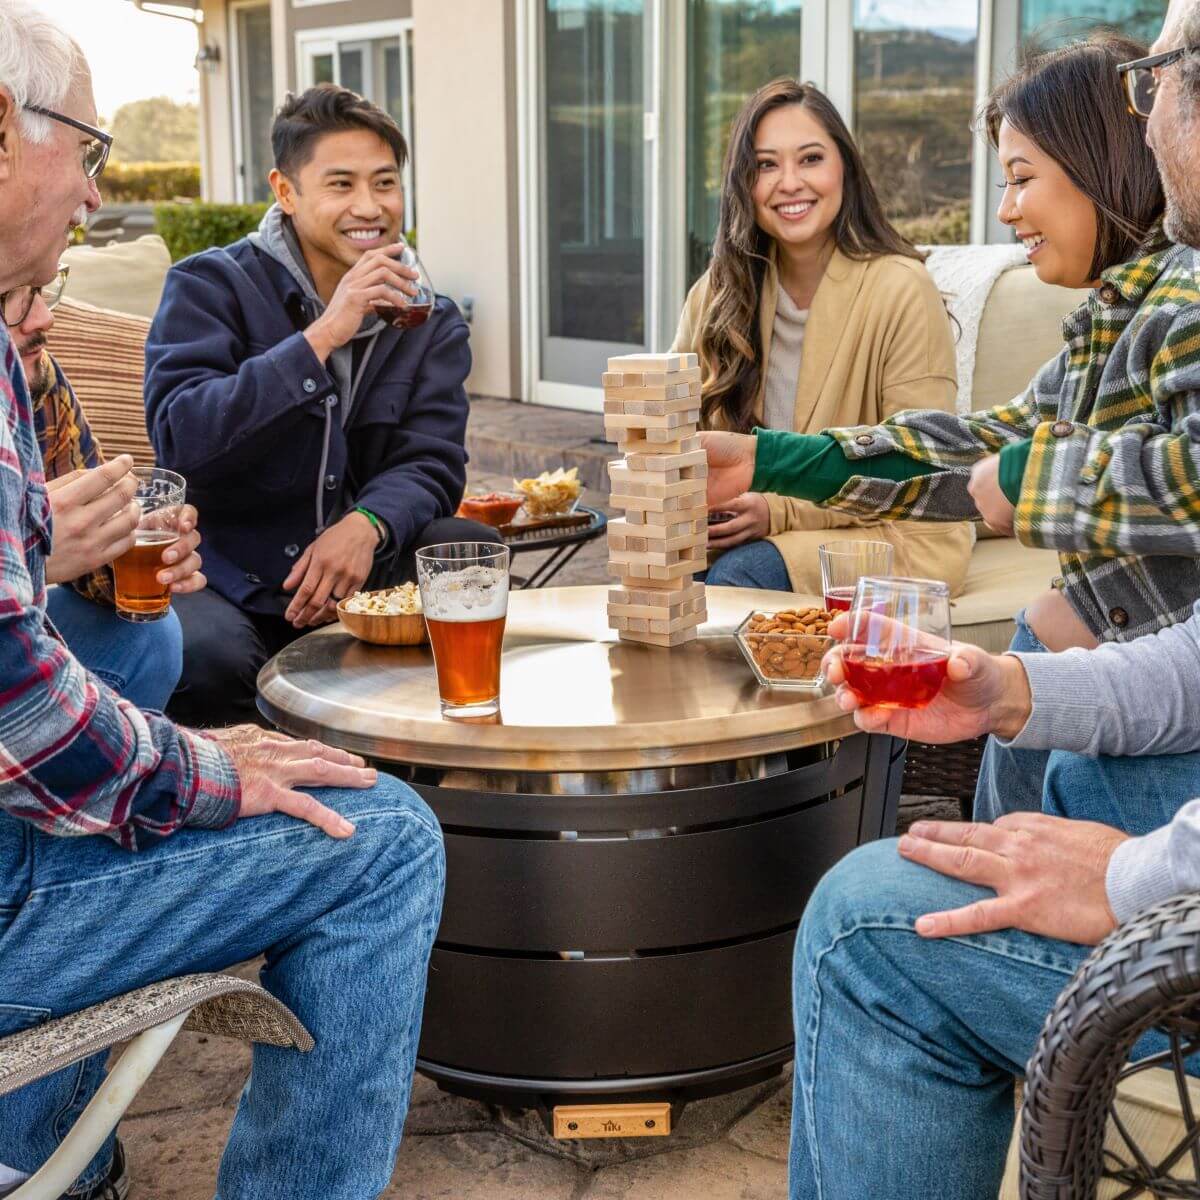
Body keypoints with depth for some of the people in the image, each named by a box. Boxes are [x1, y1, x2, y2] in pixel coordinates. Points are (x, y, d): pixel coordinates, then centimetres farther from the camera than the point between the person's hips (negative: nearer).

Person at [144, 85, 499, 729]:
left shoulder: (430, 319, 9)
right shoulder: (209, 287, -5)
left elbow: (433, 462, -2)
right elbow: (181, 442, -20)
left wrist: (367, 524, -26)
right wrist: (322, 337, -25)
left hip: (361, 575, 4)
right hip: (223, 575, -4)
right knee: (207, 655, -36)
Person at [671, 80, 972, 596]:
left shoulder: (901, 289, -13)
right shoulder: (714, 294, 4)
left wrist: (781, 510, -22)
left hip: (899, 536, -4)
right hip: (757, 530, 4)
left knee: (736, 575, -31)